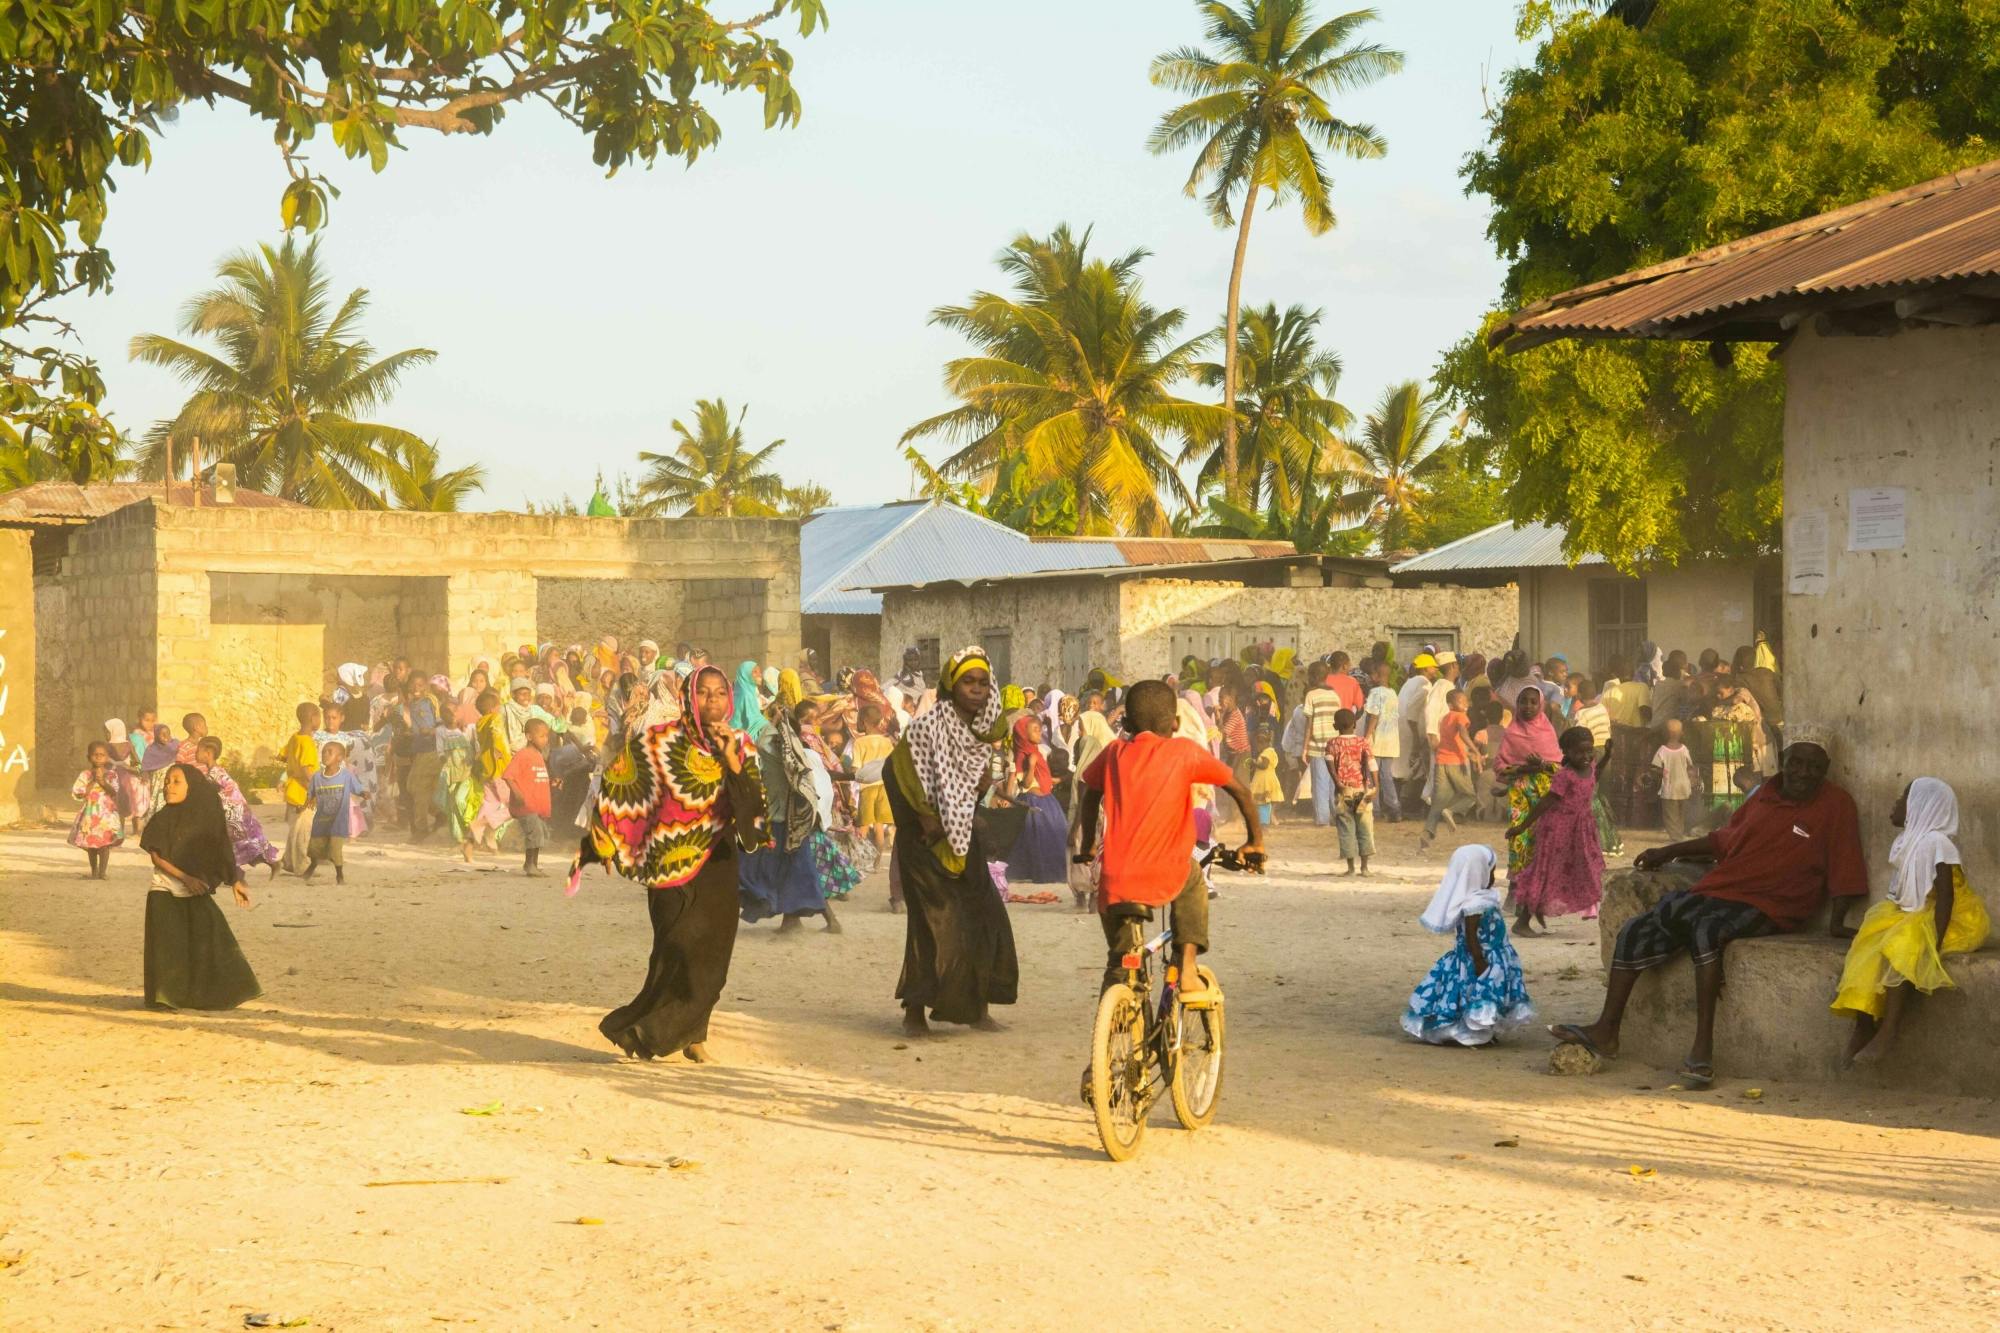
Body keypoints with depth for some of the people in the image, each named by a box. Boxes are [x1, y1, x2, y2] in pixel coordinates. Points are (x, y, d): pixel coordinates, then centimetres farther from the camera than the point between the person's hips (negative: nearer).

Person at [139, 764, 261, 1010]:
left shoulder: (205, 819, 3)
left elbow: (222, 853, 9)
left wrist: (235, 882, 7)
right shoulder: (161, 820, -3)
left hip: (197, 892, 2)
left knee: (208, 941, 0)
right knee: (168, 945, -6)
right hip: (166, 891, -2)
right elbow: (156, 857, -8)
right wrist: (185, 877, -17)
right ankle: (165, 996, 3)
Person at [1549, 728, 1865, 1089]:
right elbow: (1725, 839, 27)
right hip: (1717, 890, 7)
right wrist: (1668, 852, 26)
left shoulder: (1836, 806, -3)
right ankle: (1606, 1032, -3)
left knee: (1707, 929, -37)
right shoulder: (1766, 794, 15)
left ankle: (1703, 1045, -36)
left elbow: (1844, 877, -5)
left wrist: (1836, 929, -14)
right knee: (1636, 932, -5)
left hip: (1767, 910, -7)